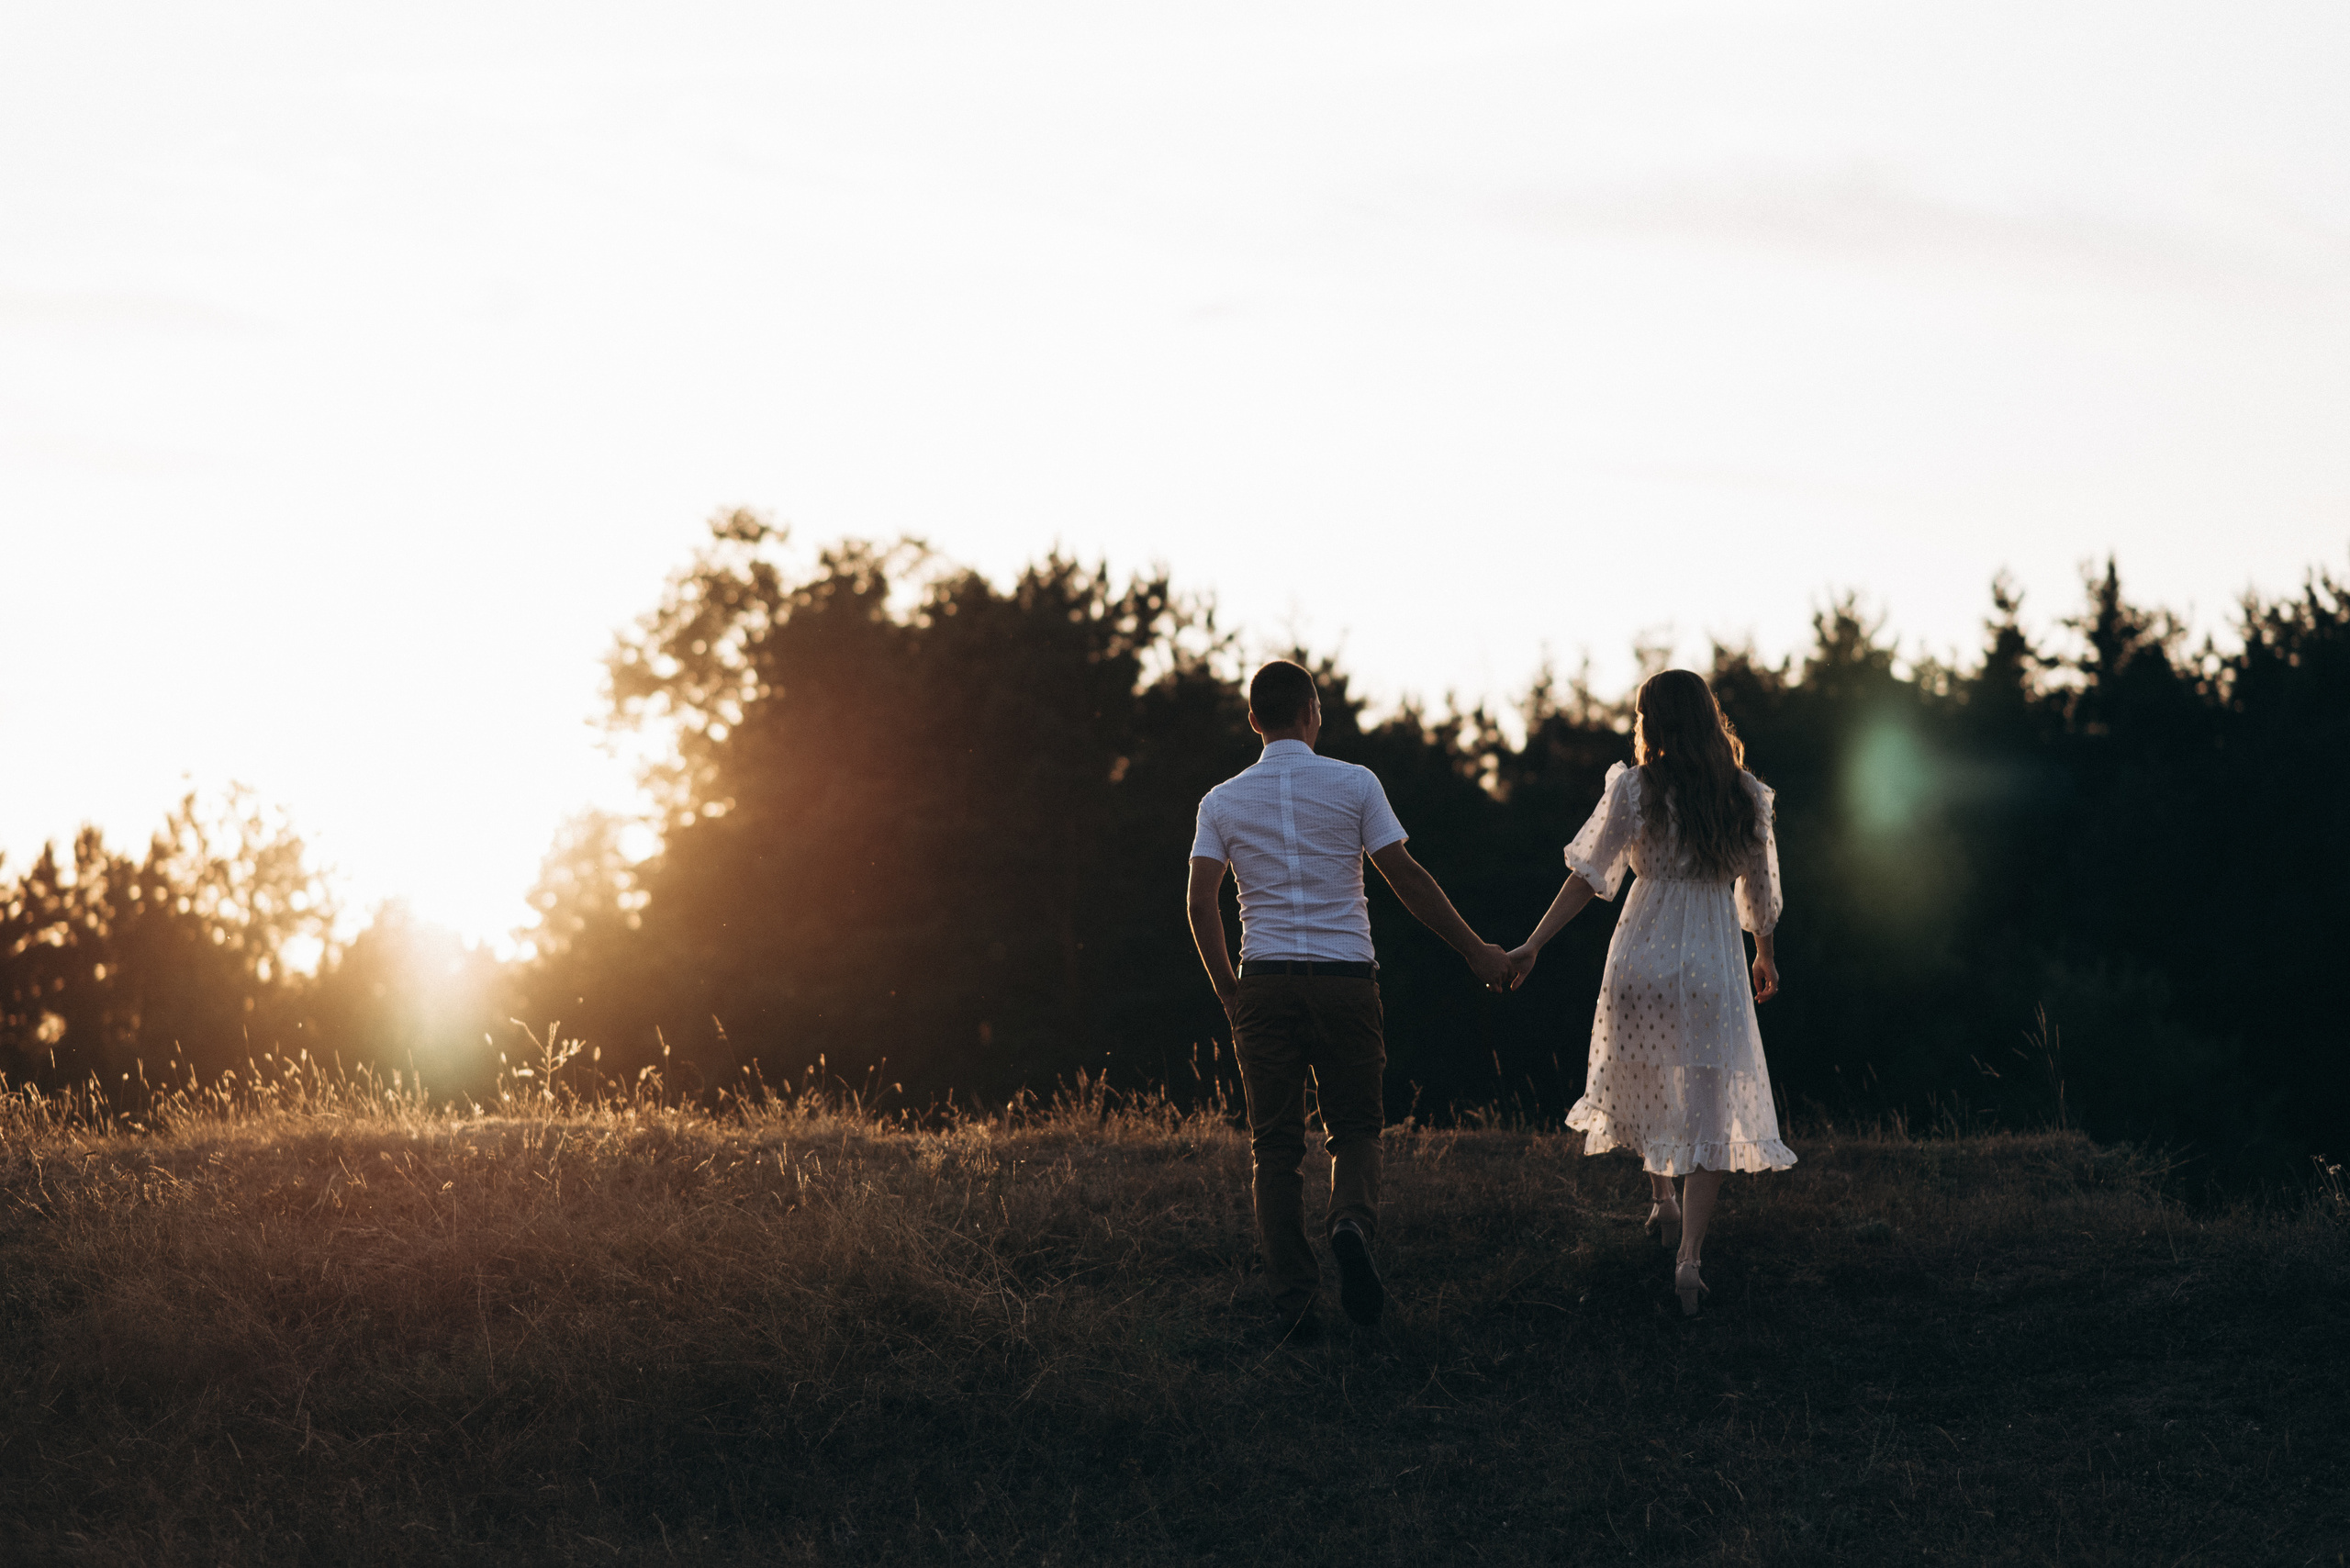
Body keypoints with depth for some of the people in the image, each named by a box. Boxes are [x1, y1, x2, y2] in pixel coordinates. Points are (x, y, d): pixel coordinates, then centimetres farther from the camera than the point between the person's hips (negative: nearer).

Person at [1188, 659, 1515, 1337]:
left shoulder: (1223, 801, 6)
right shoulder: (1353, 784, 1)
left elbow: (1201, 904, 0)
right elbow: (1407, 878, -1)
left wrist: (1228, 991, 11)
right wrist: (1476, 950, 7)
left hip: (1265, 982, 1)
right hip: (1345, 977, -1)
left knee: (1275, 1143, 6)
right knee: (1355, 1126, 12)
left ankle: (1292, 1299, 0)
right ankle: (1353, 1222, -19)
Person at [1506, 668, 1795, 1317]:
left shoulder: (1634, 789, -6)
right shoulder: (1746, 796, 2)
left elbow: (1589, 877, -7)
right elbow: (1760, 889, 10)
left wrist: (1532, 945, -2)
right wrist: (1767, 957, 27)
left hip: (1642, 957, -1)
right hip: (1715, 966, 1)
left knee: (1646, 1081, 24)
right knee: (1709, 1105, 1)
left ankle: (1663, 1204, 40)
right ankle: (1689, 1256, -11)